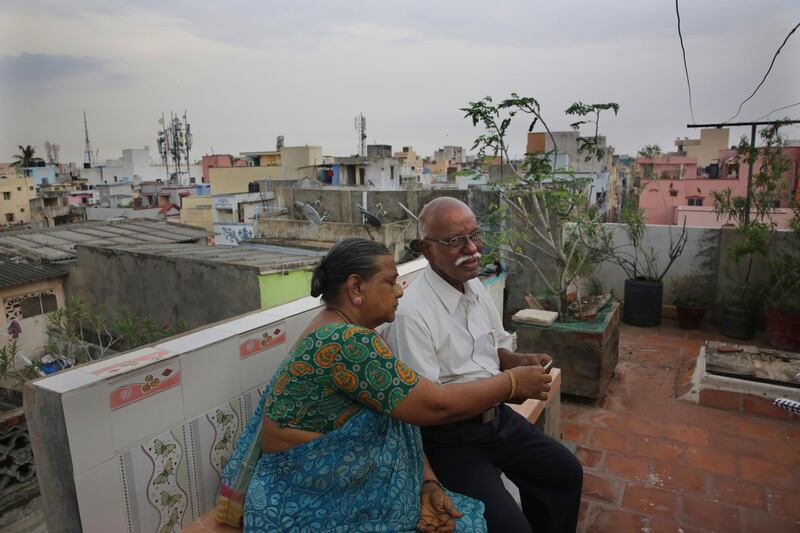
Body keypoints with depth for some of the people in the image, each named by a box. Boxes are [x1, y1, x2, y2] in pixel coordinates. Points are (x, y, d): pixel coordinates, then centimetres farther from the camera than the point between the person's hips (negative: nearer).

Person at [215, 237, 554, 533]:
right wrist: (512, 383, -12)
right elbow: (435, 406, -25)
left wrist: (428, 484, -7)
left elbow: (397, 425, 4)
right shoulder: (346, 341, -26)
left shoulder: (346, 336, 5)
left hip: (341, 490, 8)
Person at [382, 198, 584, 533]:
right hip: (451, 438, -8)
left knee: (566, 472, 15)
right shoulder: (412, 313, -25)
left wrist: (521, 361, -8)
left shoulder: (476, 286, 2)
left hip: (496, 416, 8)